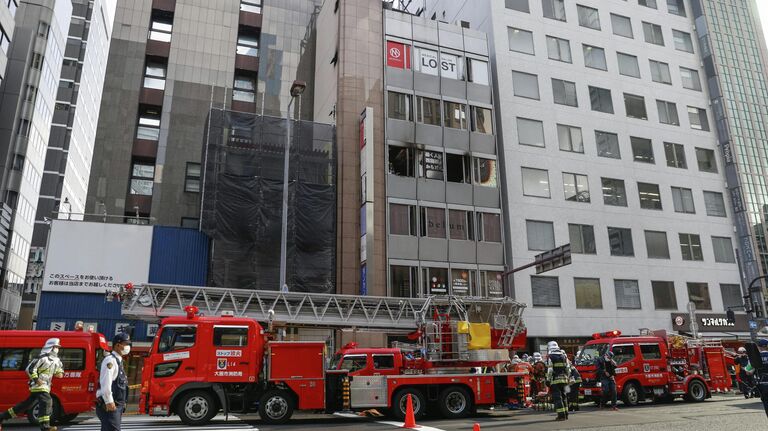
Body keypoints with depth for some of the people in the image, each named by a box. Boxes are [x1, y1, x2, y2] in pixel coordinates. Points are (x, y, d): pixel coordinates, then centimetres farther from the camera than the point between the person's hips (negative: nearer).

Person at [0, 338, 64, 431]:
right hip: (38, 385, -9)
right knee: (46, 401, -23)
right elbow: (30, 368, -16)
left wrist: (60, 373, 6)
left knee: (26, 404, 16)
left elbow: (60, 368, 29)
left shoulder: (56, 360, 13)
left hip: (46, 386, 9)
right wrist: (36, 379, -22)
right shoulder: (42, 358, -13)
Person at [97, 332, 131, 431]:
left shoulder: (118, 360, 17)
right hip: (110, 406, -10)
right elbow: (105, 383, -22)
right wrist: (109, 402, -23)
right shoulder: (110, 360, -13)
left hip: (116, 405, 10)